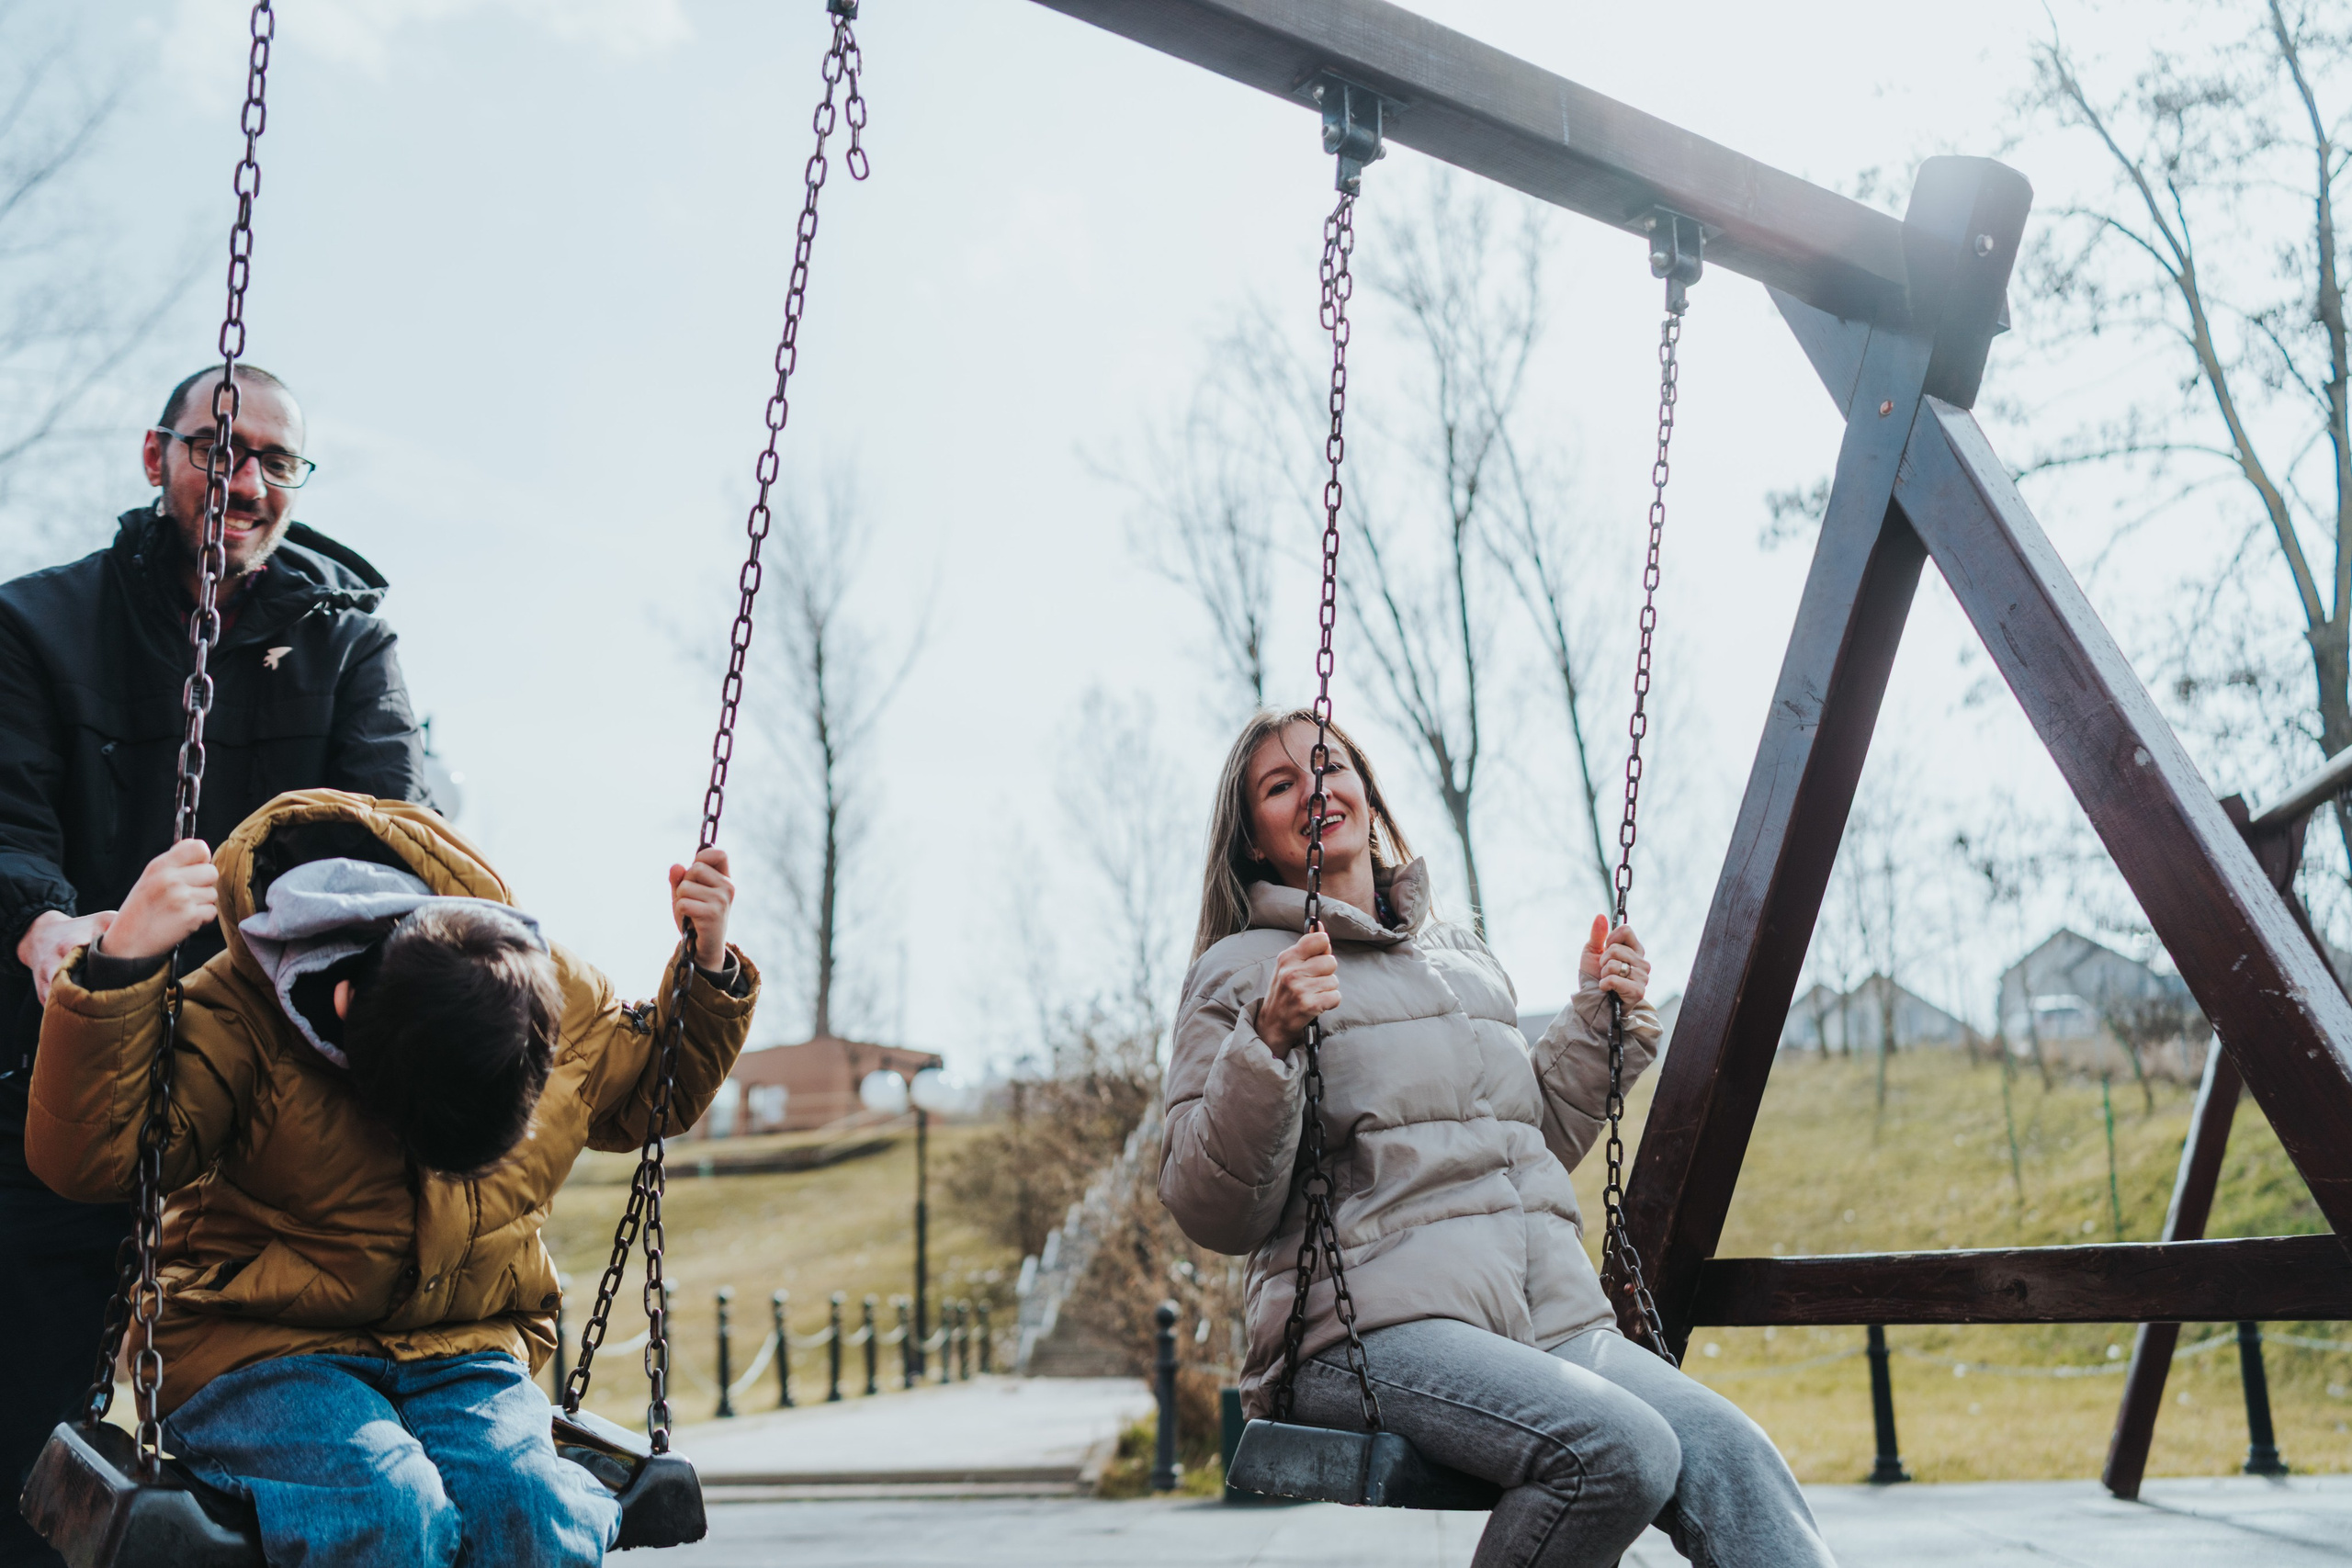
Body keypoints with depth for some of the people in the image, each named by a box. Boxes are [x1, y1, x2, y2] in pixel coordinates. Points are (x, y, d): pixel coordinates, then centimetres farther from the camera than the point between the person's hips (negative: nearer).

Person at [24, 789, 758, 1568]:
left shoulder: (562, 1000, -4)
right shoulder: (235, 1020, -16)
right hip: (259, 1352, -2)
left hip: (462, 1356, 3)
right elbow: (86, 1155, -26)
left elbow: (649, 1096, 16)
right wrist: (124, 961, -37)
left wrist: (708, 966, -1)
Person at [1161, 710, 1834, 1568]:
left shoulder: (1466, 958, 25)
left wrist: (1599, 1019, 21)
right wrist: (1268, 1047, -15)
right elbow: (1212, 1216, -3)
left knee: (1726, 1450, -24)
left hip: (1550, 1319, 6)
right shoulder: (1242, 973, 7)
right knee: (1618, 1448, -31)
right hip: (1373, 1326, -5)